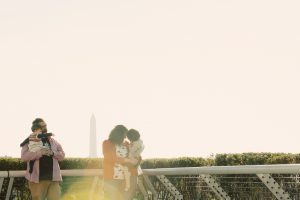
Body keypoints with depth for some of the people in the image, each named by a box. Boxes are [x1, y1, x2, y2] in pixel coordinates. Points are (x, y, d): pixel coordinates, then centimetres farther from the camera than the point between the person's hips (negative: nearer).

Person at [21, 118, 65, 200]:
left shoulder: (53, 141, 17)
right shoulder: (30, 142, 4)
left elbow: (62, 155, 13)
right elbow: (24, 156, -10)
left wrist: (52, 153, -8)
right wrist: (39, 152, -21)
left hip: (53, 177, 3)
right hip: (37, 178, -3)